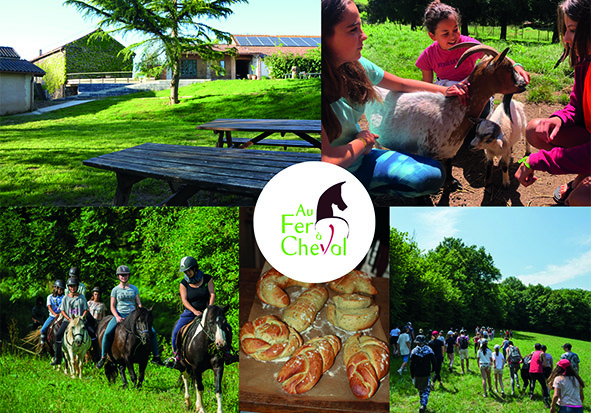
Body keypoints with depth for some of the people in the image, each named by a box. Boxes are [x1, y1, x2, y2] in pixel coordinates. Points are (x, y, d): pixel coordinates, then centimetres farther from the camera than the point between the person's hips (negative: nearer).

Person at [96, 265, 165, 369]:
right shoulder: (115, 290, 6)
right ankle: (103, 357, -10)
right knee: (107, 333, -27)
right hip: (119, 314, -2)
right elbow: (112, 306, 4)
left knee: (152, 331, -12)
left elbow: (139, 303, 11)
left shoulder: (134, 289, 11)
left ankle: (156, 357, -4)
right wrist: (117, 317, -14)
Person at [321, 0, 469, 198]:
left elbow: (401, 84, 16)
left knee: (434, 174, -2)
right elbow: (326, 160, -30)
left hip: (359, 157, 8)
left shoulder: (355, 66, -4)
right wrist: (362, 141, -11)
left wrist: (444, 90, 4)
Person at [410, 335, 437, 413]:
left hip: (417, 374, 1)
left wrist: (412, 375, 5)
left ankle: (422, 403, 32)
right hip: (427, 374, -1)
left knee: (420, 390, 19)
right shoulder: (429, 350, -8)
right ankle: (424, 405, -8)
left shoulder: (414, 351, -9)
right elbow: (434, 362, -2)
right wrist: (432, 370, 18)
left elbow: (412, 365, -6)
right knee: (426, 390, 9)